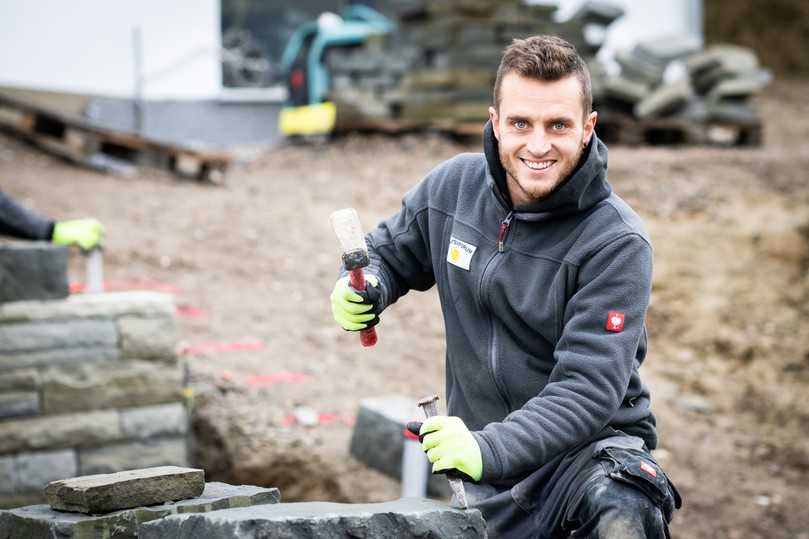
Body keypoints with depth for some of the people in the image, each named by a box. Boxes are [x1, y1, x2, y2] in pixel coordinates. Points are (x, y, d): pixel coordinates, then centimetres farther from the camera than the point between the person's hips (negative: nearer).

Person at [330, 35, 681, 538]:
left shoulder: (617, 243, -18)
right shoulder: (452, 185, -2)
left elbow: (588, 388, -24)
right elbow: (391, 251, 18)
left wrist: (490, 448, -38)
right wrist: (365, 289, -6)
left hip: (592, 445, -5)